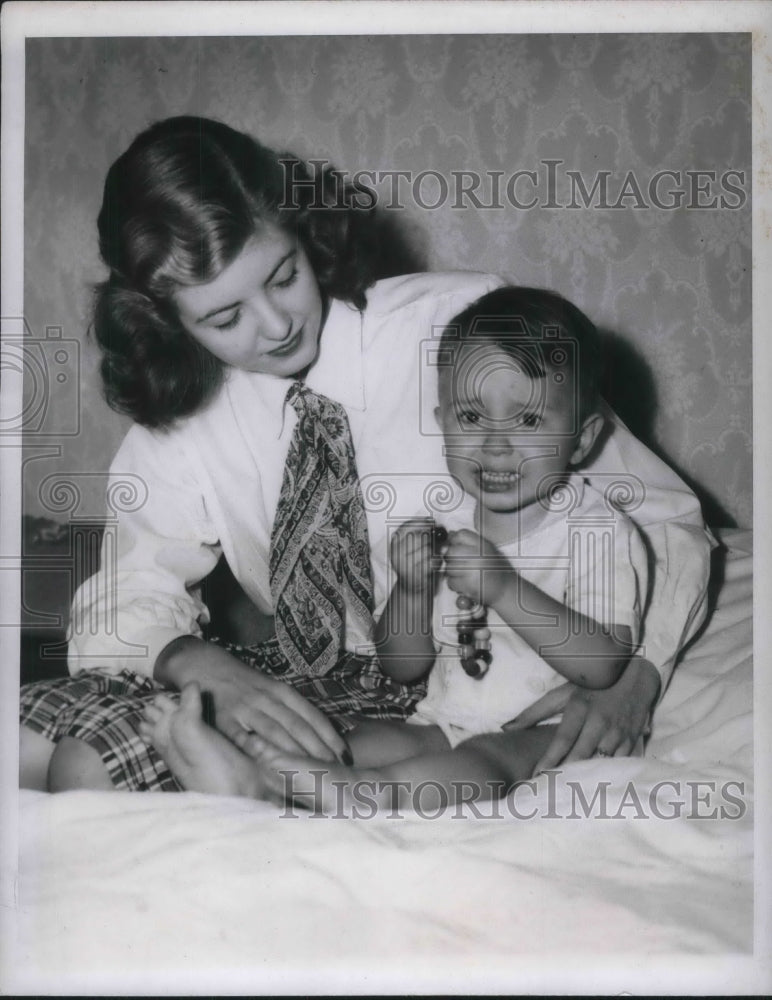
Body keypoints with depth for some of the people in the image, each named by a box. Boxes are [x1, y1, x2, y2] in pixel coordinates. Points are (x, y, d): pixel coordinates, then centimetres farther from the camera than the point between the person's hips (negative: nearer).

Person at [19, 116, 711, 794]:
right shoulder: (181, 417, -4)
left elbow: (665, 520, -8)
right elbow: (128, 601, 3)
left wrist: (631, 676, -26)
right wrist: (208, 670, -21)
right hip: (304, 686, 5)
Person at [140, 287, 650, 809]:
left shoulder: (599, 528, -7)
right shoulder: (446, 527, 9)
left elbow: (604, 665, -20)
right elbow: (403, 667, 10)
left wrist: (504, 588, -27)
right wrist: (412, 589, -11)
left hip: (552, 733, -5)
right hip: (446, 723, 5)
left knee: (488, 759, -34)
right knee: (365, 738, -19)